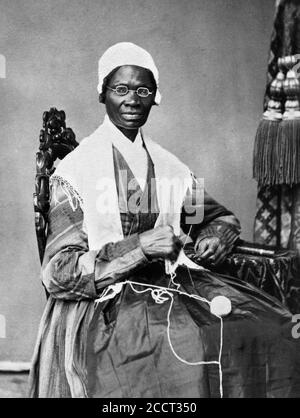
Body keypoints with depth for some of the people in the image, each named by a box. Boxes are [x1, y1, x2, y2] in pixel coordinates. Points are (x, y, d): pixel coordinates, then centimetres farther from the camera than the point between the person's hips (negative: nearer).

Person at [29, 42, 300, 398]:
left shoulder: (172, 170, 10)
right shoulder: (75, 171, -4)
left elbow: (223, 219, 25)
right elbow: (58, 274, -10)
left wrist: (213, 241, 0)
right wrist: (139, 247, -20)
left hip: (172, 287, 5)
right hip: (102, 302, -5)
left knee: (271, 326, -14)